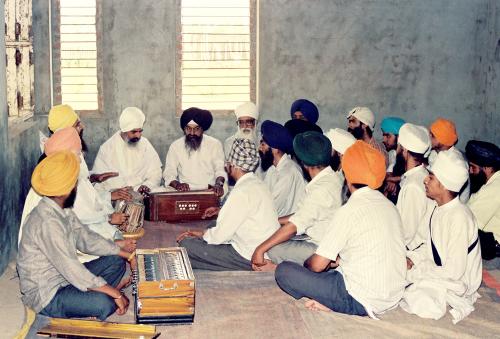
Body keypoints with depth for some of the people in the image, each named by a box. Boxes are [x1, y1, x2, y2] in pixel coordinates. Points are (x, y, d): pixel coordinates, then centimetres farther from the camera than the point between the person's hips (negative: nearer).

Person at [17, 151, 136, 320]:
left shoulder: (63, 211, 3)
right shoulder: (47, 222, -28)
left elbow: (85, 238, 12)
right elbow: (71, 269, -30)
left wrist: (127, 254, 7)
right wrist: (116, 294, -26)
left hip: (63, 277, 10)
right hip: (45, 295, -10)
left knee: (116, 261, 7)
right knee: (105, 304, -30)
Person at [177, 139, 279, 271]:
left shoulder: (242, 192, -21)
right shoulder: (257, 183, 8)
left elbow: (221, 235, -18)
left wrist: (201, 234, 0)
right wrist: (221, 211, 24)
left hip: (249, 259, -10)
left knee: (186, 244, -11)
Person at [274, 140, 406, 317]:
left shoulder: (349, 211, -15)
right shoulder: (389, 206, 7)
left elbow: (317, 265, -10)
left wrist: (306, 263, 12)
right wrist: (339, 260, 18)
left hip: (361, 302, -8)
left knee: (283, 271, -4)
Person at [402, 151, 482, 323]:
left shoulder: (459, 218, -27)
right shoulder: (440, 208, 1)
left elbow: (454, 272, -27)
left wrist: (413, 273, -20)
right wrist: (411, 259, -5)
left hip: (456, 282, -9)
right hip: (437, 269, 9)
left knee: (417, 300, -32)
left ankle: (453, 301, -4)